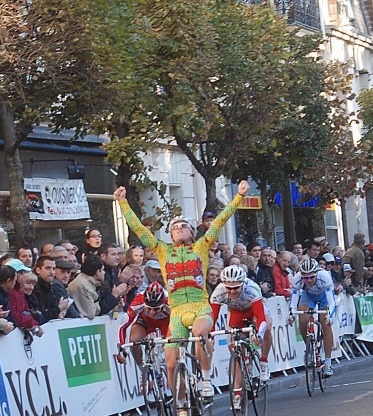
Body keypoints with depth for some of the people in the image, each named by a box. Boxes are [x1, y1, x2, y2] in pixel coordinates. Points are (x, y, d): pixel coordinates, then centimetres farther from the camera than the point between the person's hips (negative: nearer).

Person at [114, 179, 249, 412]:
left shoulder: (201, 248, 10)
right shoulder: (163, 251, 14)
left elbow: (220, 221, 6)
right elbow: (138, 227, 13)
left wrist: (239, 196, 2)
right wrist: (122, 202, 12)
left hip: (201, 308, -2)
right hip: (177, 312, 2)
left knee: (200, 332, -36)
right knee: (171, 362, -6)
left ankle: (207, 379, -17)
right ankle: (181, 407, 14)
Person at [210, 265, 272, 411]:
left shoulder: (251, 289, -40)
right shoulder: (219, 292, -34)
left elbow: (261, 317, -45)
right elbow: (212, 317, -32)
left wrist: (259, 333, -62)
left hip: (254, 308, -2)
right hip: (236, 312, 2)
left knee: (267, 328, -33)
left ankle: (264, 362, -9)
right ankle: (237, 392, -3)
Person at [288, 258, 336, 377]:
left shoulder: (324, 276, -38)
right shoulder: (298, 278, -33)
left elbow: (331, 300, -37)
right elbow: (294, 296, -28)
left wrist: (329, 315, -51)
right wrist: (291, 313, -43)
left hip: (324, 295, -2)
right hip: (308, 295, 2)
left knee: (326, 324, -17)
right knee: (303, 321, -20)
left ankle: (328, 363, -13)